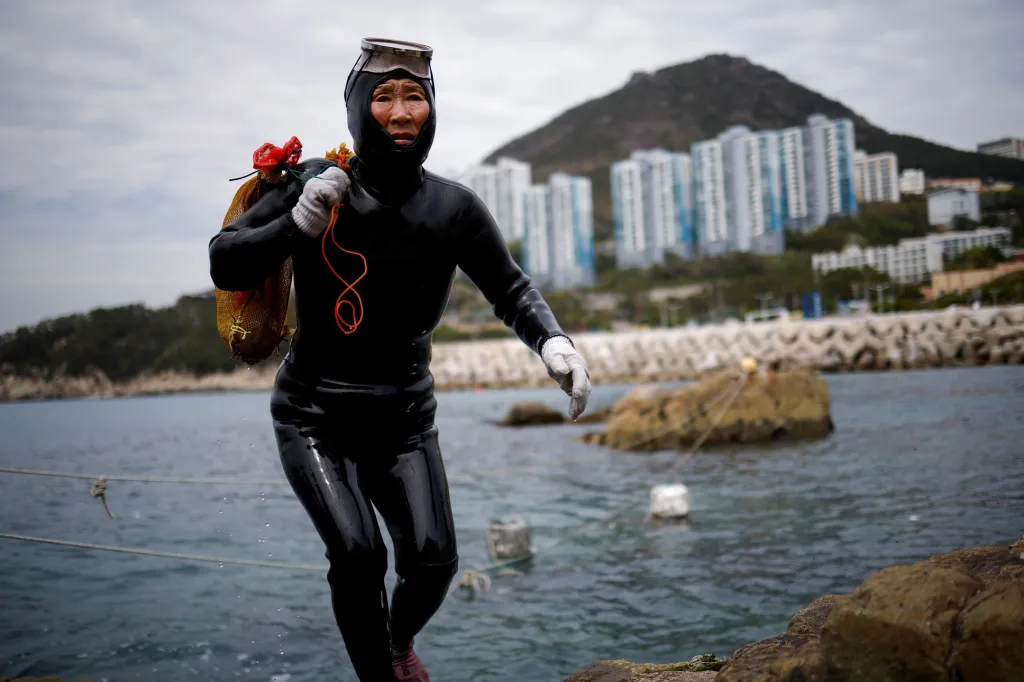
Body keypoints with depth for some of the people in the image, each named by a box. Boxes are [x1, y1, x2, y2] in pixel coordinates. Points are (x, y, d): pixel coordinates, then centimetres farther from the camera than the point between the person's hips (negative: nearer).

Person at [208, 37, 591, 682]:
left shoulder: (452, 208, -4)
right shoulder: (317, 183, -9)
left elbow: (512, 289, 2)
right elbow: (225, 265, -8)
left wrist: (553, 340, -18)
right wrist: (299, 224, -24)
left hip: (405, 416, 2)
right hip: (316, 416, -2)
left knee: (434, 560, -7)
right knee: (358, 553, -20)